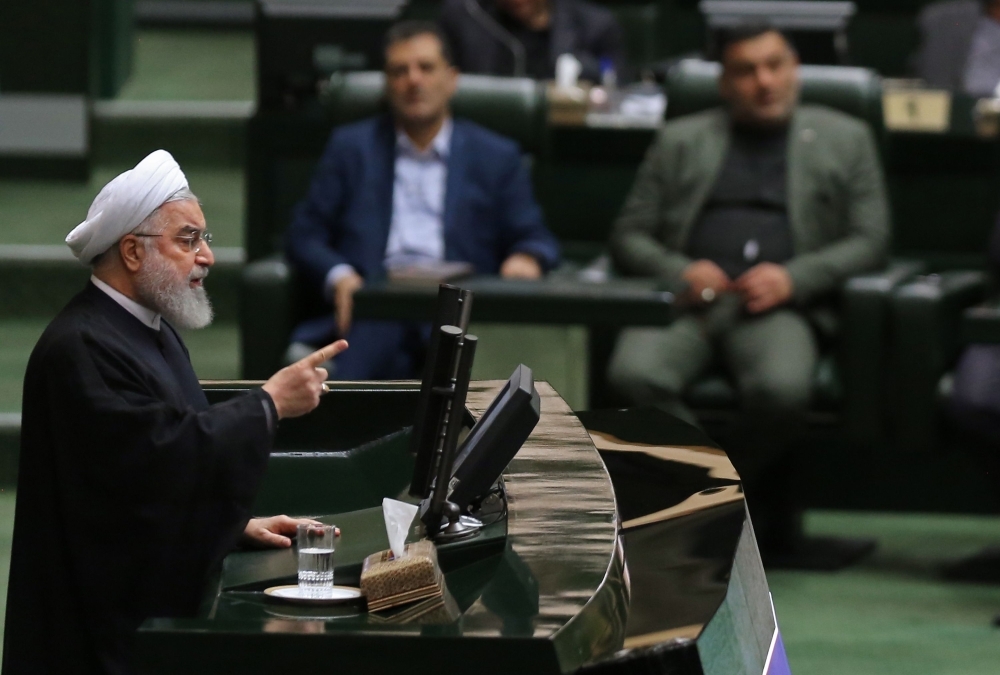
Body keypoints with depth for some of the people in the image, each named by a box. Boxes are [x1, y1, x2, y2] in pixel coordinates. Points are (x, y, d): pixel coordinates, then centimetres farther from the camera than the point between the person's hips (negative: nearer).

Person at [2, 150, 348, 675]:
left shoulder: (153, 331, 17)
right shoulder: (80, 349, -18)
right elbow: (162, 456, -25)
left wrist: (237, 524, 12)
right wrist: (269, 404, -18)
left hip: (167, 601, 10)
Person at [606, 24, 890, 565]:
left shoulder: (844, 140, 19)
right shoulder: (681, 141, 22)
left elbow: (871, 239, 10)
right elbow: (628, 235, 16)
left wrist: (793, 278, -8)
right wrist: (679, 272, -7)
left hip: (780, 305, -2)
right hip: (689, 300, 2)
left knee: (782, 388, -37)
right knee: (634, 374, -32)